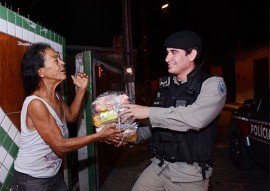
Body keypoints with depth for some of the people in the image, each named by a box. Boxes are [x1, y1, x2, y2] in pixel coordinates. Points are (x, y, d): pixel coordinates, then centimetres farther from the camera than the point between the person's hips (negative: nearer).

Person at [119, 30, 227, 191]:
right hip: (158, 166, 5)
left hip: (189, 174, -5)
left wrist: (148, 112, -26)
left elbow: (196, 118, -30)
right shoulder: (166, 85, 7)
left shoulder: (213, 84, -12)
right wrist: (136, 135, 2)